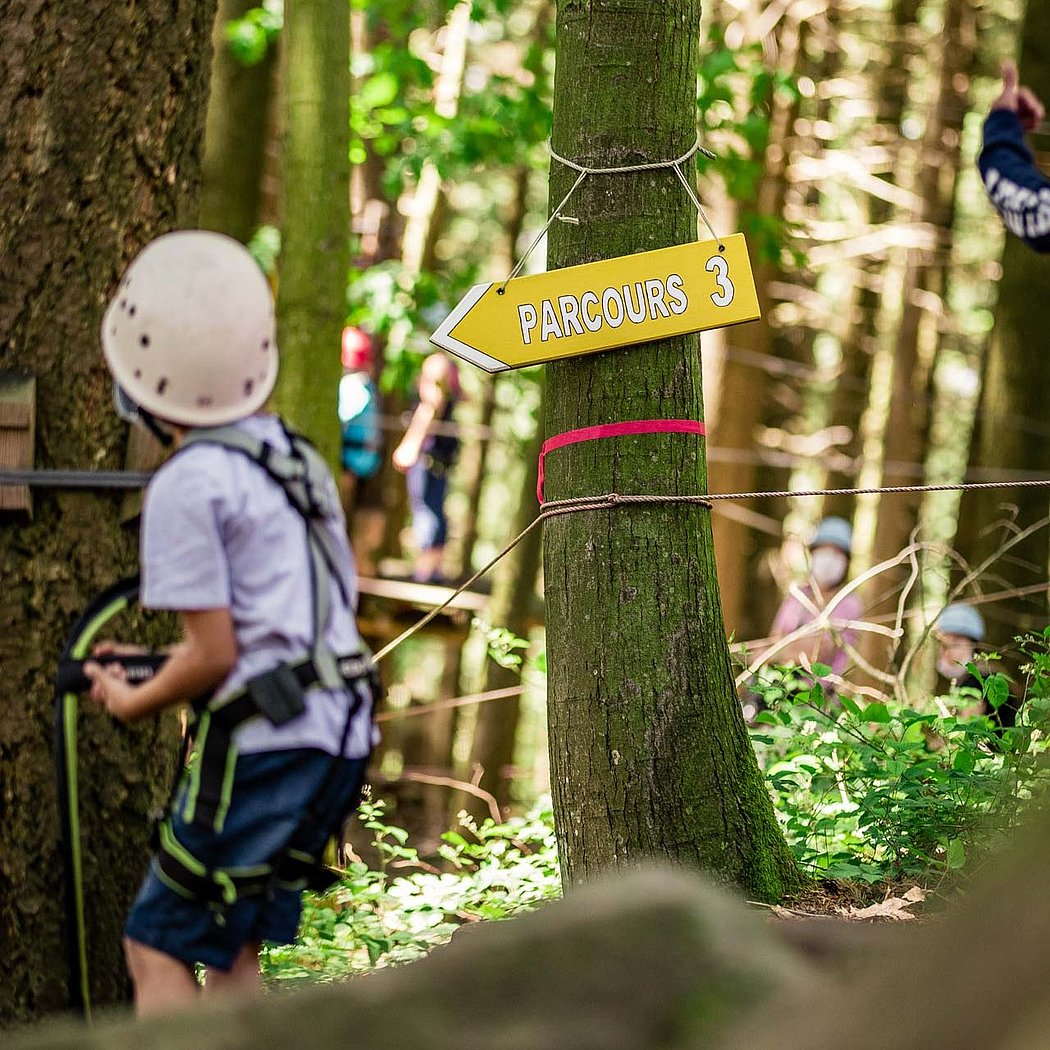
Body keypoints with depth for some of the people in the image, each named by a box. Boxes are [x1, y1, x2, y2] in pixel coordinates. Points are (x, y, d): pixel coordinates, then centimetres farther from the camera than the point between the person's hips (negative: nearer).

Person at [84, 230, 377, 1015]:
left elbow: (213, 656, -14)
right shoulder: (295, 453, 14)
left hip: (265, 743, -8)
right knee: (232, 948, 16)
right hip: (342, 731, 8)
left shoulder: (188, 486, -12)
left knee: (159, 946, 0)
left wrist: (133, 703, 5)